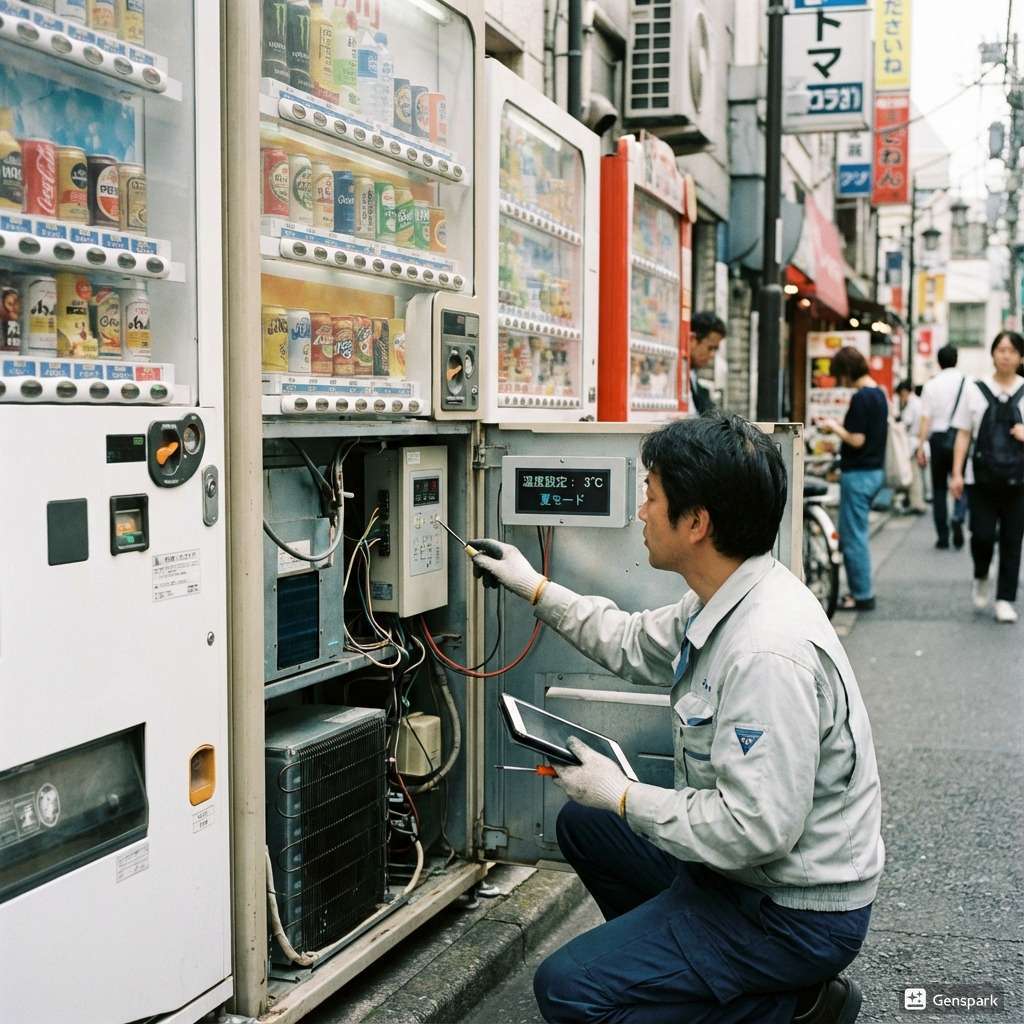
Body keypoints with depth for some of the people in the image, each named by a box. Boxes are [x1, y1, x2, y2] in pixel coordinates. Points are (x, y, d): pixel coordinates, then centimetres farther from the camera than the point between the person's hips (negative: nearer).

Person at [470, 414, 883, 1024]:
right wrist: (534, 588, 19)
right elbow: (636, 645, 17)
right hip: (749, 863, 9)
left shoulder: (770, 653, -32)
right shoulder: (724, 602, -2)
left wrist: (622, 796, -19)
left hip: (796, 911, -9)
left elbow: (755, 828, -32)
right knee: (582, 824, 19)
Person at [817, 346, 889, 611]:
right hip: (875, 471, 10)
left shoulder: (861, 398, -18)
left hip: (859, 474, -10)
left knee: (853, 537, -2)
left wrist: (834, 427, -6)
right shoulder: (879, 394, 11)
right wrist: (841, 427, 12)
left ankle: (862, 596, 3)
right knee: (857, 535, 17)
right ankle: (861, 589, 22)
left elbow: (857, 440, -20)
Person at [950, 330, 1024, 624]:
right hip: (982, 477, -1)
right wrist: (956, 473, 0)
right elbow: (963, 435, 6)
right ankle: (980, 578, 25)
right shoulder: (975, 390, 4)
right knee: (982, 535, -7)